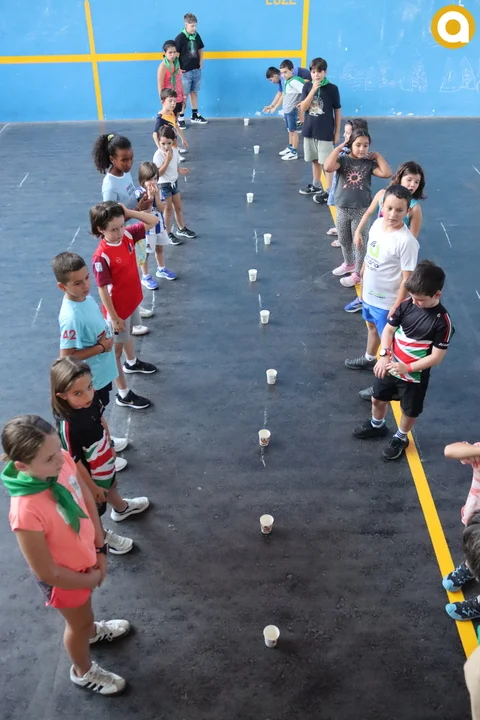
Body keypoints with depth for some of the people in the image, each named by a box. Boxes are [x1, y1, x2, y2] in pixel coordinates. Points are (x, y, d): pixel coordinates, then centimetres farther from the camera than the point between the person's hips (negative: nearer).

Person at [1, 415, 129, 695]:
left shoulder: (63, 460, -26)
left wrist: (100, 549, -4)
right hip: (64, 577, -5)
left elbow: (88, 500, -6)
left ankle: (91, 630, 69)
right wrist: (91, 579, -13)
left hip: (86, 556, 5)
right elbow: (47, 573, -29)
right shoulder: (27, 512, -43)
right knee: (79, 622, 25)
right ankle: (83, 671, 56)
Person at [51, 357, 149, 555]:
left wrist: (110, 447, 13)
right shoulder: (67, 426, -43)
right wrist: (92, 487, -15)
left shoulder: (92, 399, -23)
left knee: (111, 485, 37)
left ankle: (121, 508, 69)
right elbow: (75, 463, -29)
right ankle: (101, 537, 55)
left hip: (105, 464, 7)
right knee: (94, 510, 24)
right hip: (90, 476, -6)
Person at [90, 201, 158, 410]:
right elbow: (102, 290, -24)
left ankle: (131, 363, 62)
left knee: (129, 333, 33)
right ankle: (123, 395, 19)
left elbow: (153, 221, -3)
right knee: (116, 348, 8)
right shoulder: (102, 256, -30)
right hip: (118, 309, -8)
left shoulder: (127, 235, -11)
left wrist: (129, 212, -17)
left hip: (133, 301, 8)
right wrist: (113, 317, -20)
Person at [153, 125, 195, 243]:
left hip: (174, 182, 7)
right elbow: (159, 173, -26)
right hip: (164, 185, -7)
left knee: (178, 207, 18)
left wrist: (180, 170, -9)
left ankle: (181, 229, 35)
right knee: (168, 209, 3)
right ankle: (168, 233, 16)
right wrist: (167, 160, -32)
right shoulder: (158, 155, -23)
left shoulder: (175, 151, -2)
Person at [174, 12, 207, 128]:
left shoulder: (196, 35, 4)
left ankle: (195, 115, 26)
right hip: (185, 71, -6)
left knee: (194, 93, 16)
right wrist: (178, 68, -14)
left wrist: (200, 62, 13)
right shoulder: (180, 37, -15)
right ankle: (180, 118, 5)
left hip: (196, 70, 6)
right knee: (184, 95, -1)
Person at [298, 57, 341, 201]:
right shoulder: (307, 86, 1)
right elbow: (303, 108, -9)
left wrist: (337, 132, -2)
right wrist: (313, 90, -19)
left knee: (327, 162, -3)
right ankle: (316, 185, 30)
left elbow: (337, 111, -2)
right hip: (309, 130, 4)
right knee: (315, 160, 15)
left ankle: (329, 190, 2)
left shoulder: (332, 88, -7)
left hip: (325, 132, -4)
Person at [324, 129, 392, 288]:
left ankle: (358, 274, 19)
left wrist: (377, 156, -9)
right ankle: (349, 264, 45)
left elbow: (387, 173, -17)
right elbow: (328, 167, -27)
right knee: (343, 240, 19)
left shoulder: (369, 163, -4)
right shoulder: (343, 159, -7)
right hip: (342, 208, 2)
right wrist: (339, 147, -19)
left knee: (359, 242, 6)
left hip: (361, 209, -2)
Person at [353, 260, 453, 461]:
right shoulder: (406, 305, -13)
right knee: (378, 399, 24)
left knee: (409, 411, 18)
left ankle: (400, 438, 46)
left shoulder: (442, 321, -24)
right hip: (390, 367, 4)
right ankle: (376, 425, 53)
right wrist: (384, 355, -18)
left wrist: (407, 368, -27)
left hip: (415, 376, -4)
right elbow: (388, 330, -3)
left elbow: (436, 357, -20)